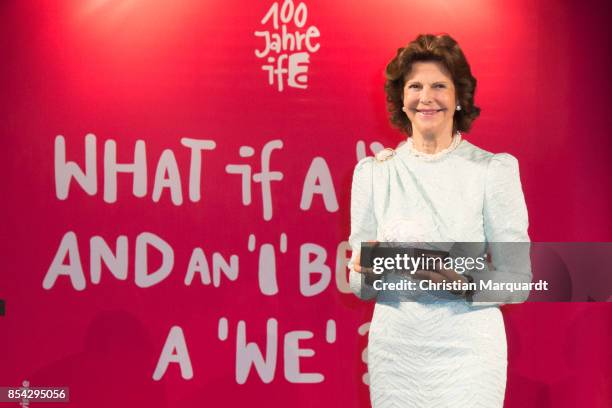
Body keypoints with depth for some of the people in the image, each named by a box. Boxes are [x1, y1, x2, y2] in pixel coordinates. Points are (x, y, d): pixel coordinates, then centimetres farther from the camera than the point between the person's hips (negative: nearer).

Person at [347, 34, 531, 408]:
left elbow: (517, 283, -4)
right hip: (394, 349, 2)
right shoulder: (373, 172, 3)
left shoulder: (494, 169, -4)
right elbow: (360, 285, 6)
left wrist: (465, 281, -22)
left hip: (466, 349, -2)